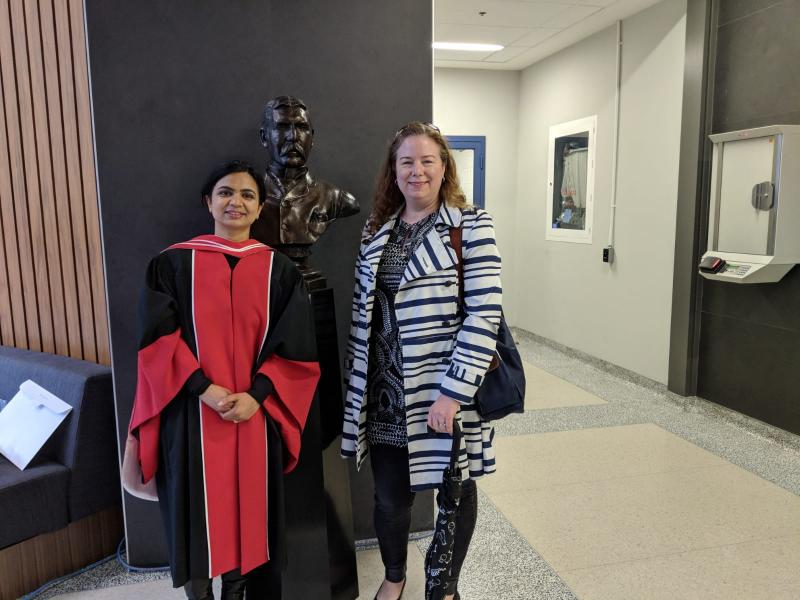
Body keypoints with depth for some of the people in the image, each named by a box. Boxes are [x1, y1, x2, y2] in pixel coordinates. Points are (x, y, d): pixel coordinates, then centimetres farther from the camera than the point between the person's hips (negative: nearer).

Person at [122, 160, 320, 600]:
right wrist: (204, 388, -15)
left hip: (254, 416, 1)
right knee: (196, 510, 8)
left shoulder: (279, 271, 3)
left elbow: (295, 349, -1)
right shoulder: (173, 264, 1)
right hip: (191, 414, -1)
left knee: (249, 511, 10)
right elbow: (158, 339, -4)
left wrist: (256, 395, -13)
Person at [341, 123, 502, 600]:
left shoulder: (472, 225, -8)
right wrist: (355, 377, 10)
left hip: (446, 389, -4)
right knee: (390, 495, 15)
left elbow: (485, 313, -15)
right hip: (385, 391, 4)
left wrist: (453, 391, -19)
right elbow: (363, 310, 12)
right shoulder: (377, 230, 8)